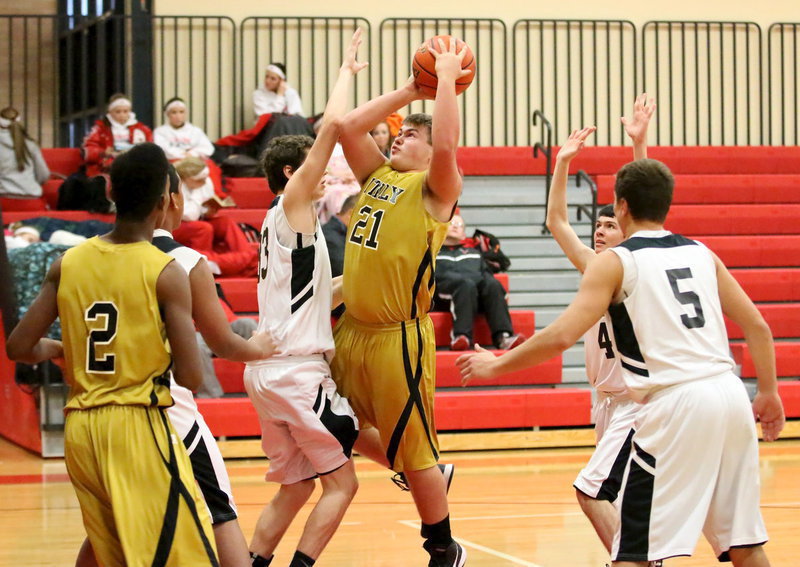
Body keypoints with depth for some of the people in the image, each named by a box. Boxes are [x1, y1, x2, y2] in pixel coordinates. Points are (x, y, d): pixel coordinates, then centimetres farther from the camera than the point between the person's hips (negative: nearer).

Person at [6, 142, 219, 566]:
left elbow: (20, 348, 6)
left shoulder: (67, 264, 3)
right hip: (139, 425, -6)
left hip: (79, 429, 6)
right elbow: (190, 378, -11)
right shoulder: (166, 273, -9)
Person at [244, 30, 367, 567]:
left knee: (296, 487, 14)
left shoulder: (285, 223, 20)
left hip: (269, 369, 9)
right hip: (298, 370, -9)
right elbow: (332, 125, -16)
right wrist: (346, 71, -4)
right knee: (342, 481, -3)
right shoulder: (293, 204, -5)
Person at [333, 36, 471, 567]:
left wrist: (448, 77, -16)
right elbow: (350, 127, 7)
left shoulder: (435, 188, -6)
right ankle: (429, 478, 39)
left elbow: (446, 145, -25)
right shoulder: (378, 175, 13)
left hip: (399, 338, -8)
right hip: (352, 329, 8)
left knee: (415, 453, 1)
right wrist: (410, 90, 8)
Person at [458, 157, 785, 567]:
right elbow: (757, 326, 16)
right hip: (730, 395, 6)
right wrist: (769, 393, 25)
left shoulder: (615, 262, 2)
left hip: (675, 403, -6)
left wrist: (495, 366, 4)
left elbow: (562, 336, -8)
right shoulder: (700, 253, 18)